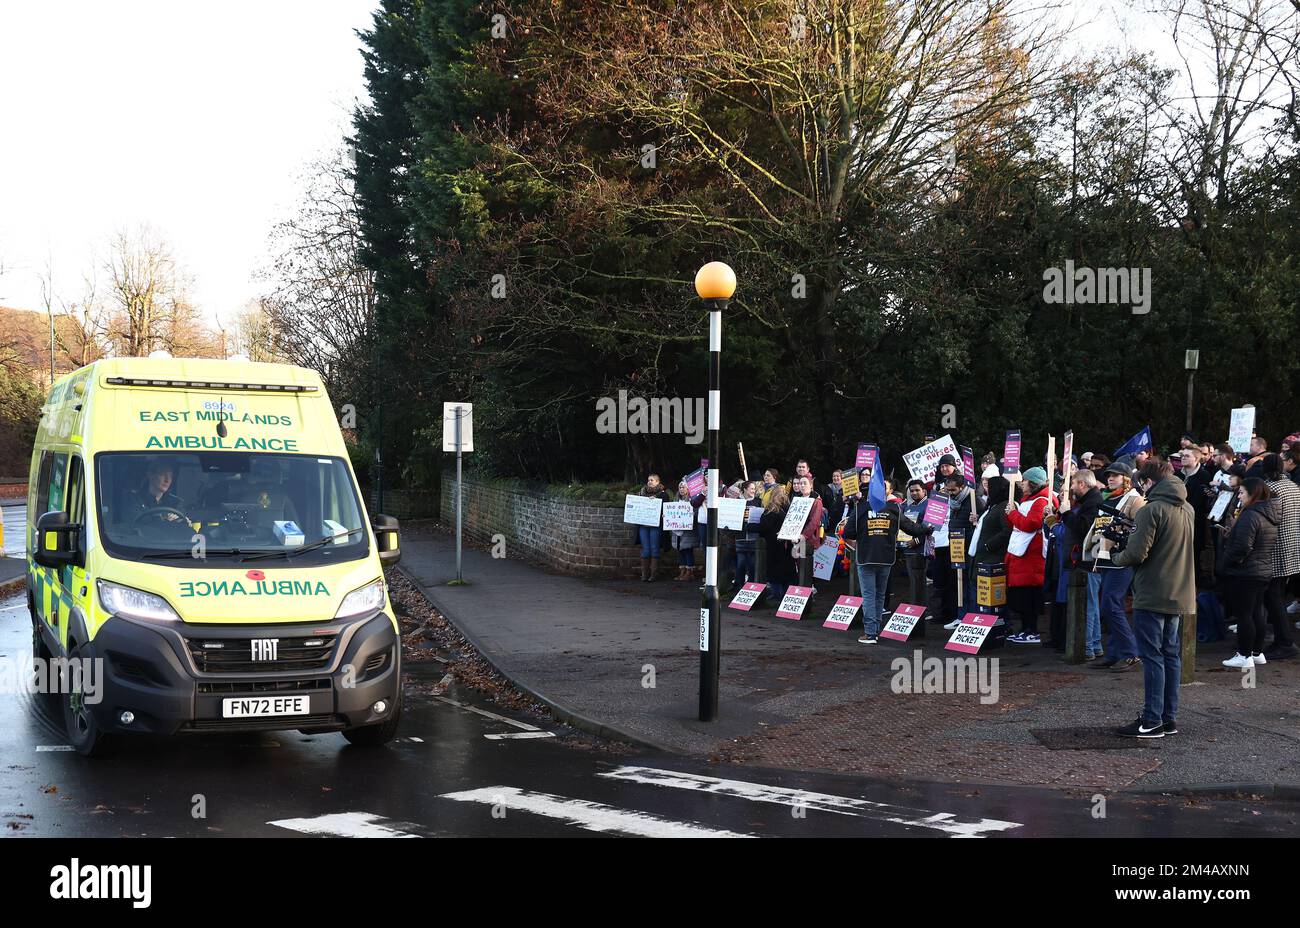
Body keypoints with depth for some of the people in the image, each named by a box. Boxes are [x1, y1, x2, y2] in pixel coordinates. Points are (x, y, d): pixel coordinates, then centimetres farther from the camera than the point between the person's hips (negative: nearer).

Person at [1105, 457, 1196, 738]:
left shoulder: (1151, 510, -15)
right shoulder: (1188, 510, 11)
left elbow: (1136, 553, -21)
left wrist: (1112, 554, -1)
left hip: (1152, 596, -8)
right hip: (1180, 596, 8)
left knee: (1152, 656, -4)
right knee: (1171, 655, 12)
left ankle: (1152, 721, -3)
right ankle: (1169, 718, 17)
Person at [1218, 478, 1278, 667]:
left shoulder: (1250, 515, -19)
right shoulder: (1270, 516, 11)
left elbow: (1242, 547, -25)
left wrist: (1224, 564, -13)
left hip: (1244, 574, -9)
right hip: (1264, 572, 9)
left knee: (1243, 615, -3)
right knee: (1255, 615, 16)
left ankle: (1244, 656, 1)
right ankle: (1257, 653, 22)